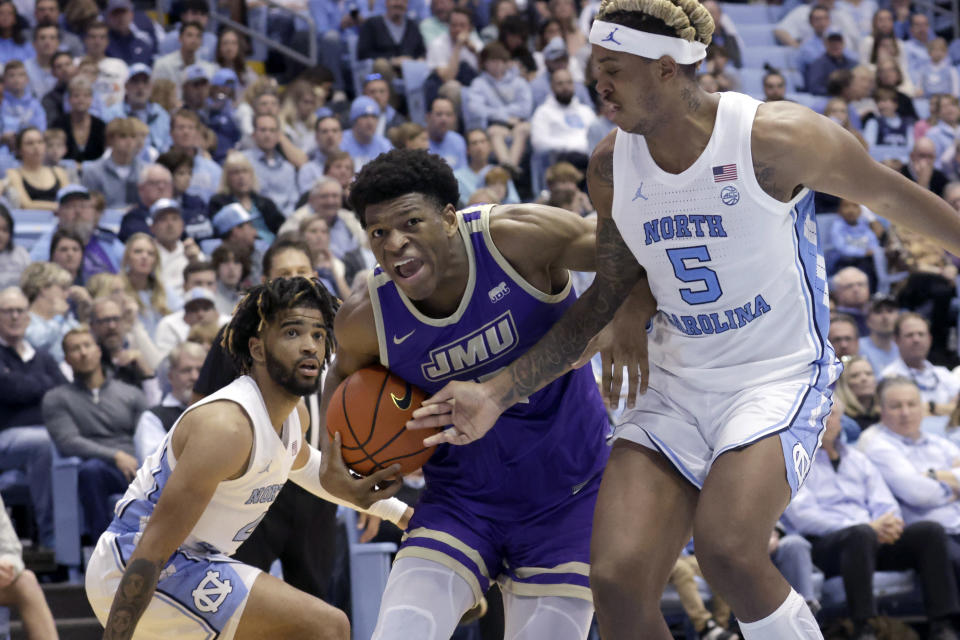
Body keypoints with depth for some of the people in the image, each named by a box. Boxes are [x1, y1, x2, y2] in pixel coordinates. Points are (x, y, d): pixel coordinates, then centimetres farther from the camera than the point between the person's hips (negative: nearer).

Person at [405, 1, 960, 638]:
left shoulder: (774, 139, -16)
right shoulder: (611, 166, 0)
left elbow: (888, 194, -1)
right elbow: (607, 298, 10)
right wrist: (496, 394, 3)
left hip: (778, 376, -5)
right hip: (676, 387, 5)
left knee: (728, 551, -29)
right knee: (617, 579, -12)